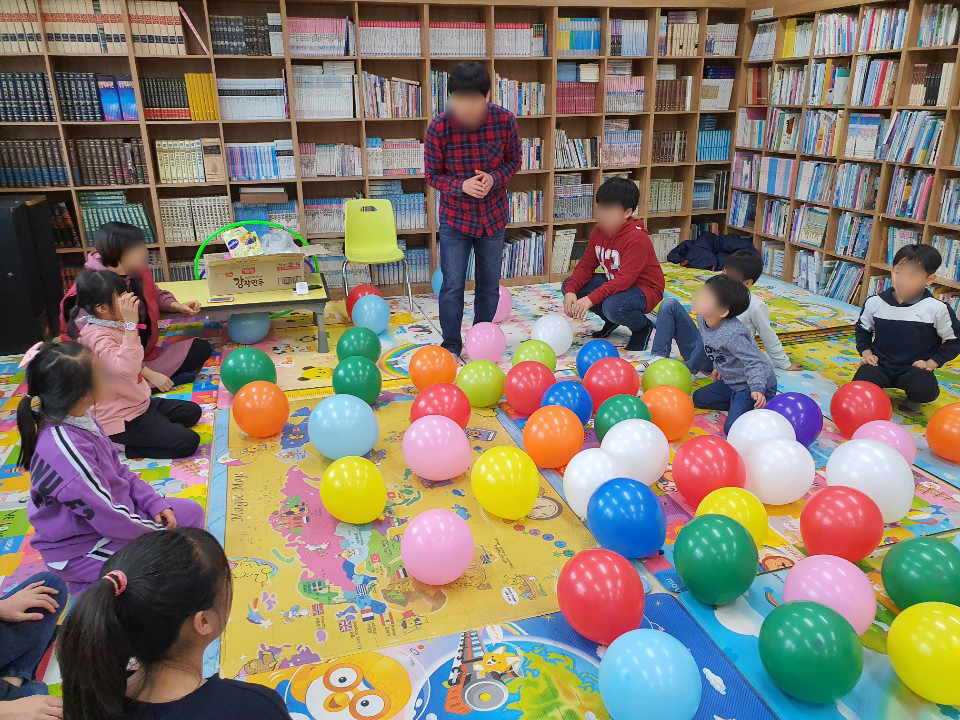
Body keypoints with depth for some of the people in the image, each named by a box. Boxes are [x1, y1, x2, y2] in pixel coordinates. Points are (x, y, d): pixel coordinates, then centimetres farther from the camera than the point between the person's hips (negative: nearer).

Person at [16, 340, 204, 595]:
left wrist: (154, 502, 0)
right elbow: (108, 517, -27)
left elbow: (119, 471, 9)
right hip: (81, 551, -9)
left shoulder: (80, 421, -4)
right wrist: (157, 533, -14)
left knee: (192, 513, 11)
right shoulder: (67, 451, -33)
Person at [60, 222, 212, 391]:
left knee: (202, 348, 1)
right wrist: (149, 374, -24)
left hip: (146, 354, 8)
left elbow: (155, 295, 19)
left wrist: (176, 306, -3)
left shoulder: (138, 273, -4)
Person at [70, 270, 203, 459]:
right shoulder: (99, 338, -26)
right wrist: (131, 324, -44)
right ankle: (121, 445, -2)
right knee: (188, 442, -15)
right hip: (122, 419, -10)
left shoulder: (112, 326, 3)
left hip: (138, 402, 10)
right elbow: (126, 368, -45)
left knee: (193, 412, 15)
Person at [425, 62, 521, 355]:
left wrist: (494, 178, -20)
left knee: (489, 285, 12)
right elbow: (433, 174, -6)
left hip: (494, 215, 2)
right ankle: (451, 347, 15)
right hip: (455, 218, -2)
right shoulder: (439, 127, -18)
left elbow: (513, 161, 2)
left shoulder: (505, 120, -14)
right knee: (452, 286, -3)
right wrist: (462, 186, -24)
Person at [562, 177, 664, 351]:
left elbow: (625, 279, -35)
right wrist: (570, 291, -22)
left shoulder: (637, 238, -28)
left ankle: (642, 326, -3)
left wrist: (591, 298, -44)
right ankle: (611, 321, 10)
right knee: (569, 285, -7)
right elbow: (586, 265, -3)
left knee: (613, 307, -40)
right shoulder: (598, 232, -3)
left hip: (644, 289, -8)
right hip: (613, 282, 8)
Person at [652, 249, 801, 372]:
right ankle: (660, 357, -17)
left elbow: (769, 338, 3)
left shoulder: (755, 306, -9)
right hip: (699, 346, 6)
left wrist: (784, 364, 10)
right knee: (670, 304, -7)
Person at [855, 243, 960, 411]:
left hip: (914, 368, -1)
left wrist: (932, 363, -6)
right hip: (881, 364, 1)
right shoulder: (874, 303, -2)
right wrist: (866, 352, 1)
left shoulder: (937, 309, -8)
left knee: (926, 391, -32)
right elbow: (863, 329, 16)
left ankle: (912, 398, 7)